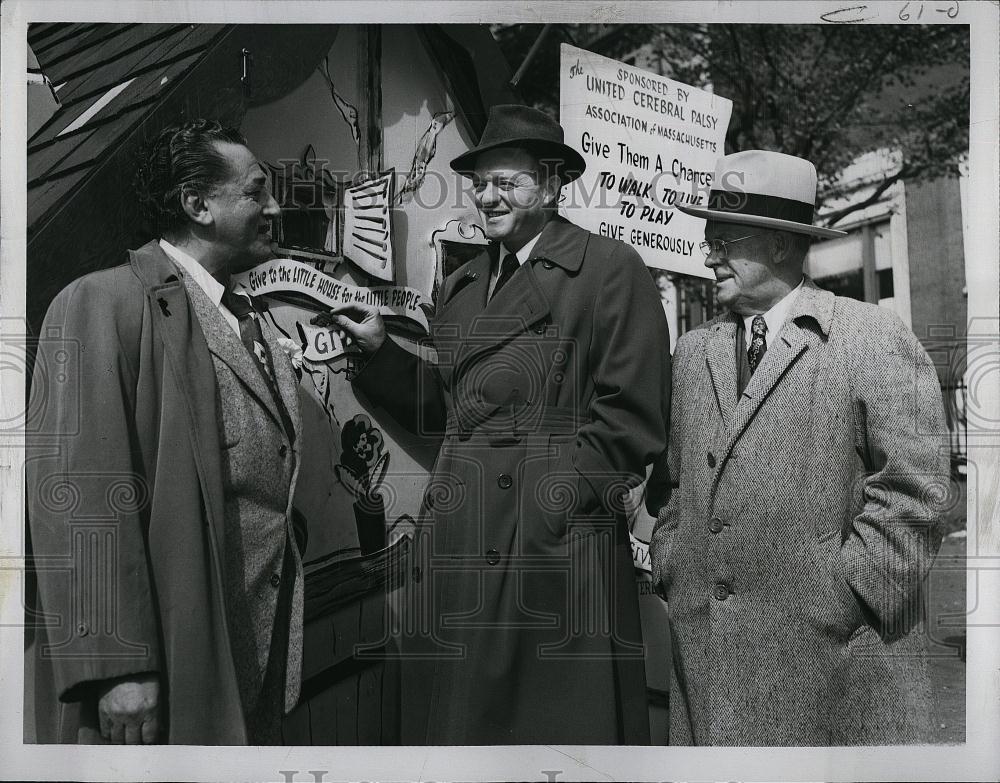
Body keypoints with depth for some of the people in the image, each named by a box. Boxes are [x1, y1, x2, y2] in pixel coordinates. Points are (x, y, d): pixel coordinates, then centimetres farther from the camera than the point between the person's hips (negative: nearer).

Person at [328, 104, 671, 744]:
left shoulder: (610, 270, -3)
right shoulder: (462, 287, 18)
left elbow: (630, 416, -9)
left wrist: (555, 506, -14)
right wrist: (380, 350, 8)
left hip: (558, 552, -6)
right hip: (458, 549, 6)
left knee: (563, 721, 3)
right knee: (455, 716, 12)